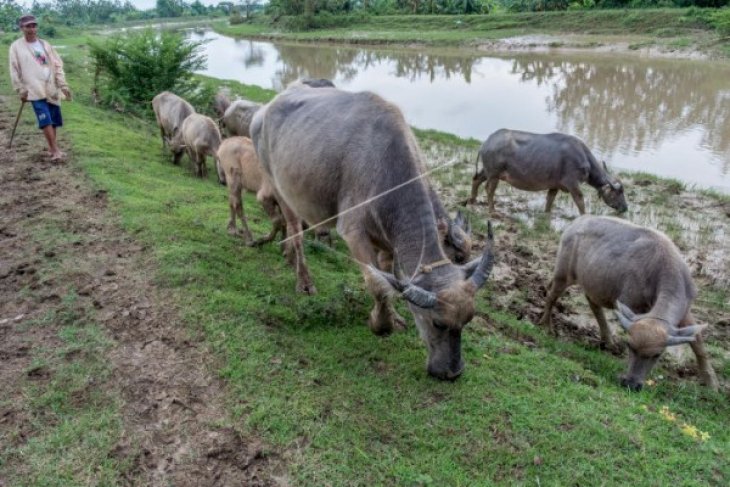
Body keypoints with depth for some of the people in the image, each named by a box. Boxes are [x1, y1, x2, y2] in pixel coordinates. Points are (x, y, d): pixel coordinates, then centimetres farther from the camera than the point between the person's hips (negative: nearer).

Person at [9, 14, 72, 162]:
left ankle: (52, 149, 19)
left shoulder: (45, 45, 11)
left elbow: (58, 65, 9)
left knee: (54, 120, 6)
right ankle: (55, 150, -13)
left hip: (51, 89, 4)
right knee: (45, 120, -15)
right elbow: (14, 70, 2)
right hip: (35, 90, -4)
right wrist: (21, 90, -2)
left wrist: (63, 85, 1)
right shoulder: (16, 46, 2)